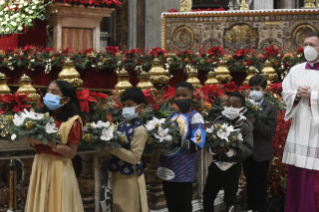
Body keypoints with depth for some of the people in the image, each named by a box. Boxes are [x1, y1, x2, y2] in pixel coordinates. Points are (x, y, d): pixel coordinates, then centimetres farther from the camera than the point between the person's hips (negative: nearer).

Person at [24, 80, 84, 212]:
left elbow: (71, 152, -14)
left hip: (59, 170, -6)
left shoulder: (73, 121, -8)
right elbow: (37, 149, 13)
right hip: (40, 167, 6)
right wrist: (32, 141, -9)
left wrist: (48, 142, -21)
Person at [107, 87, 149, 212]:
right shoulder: (121, 126, 8)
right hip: (117, 175, 8)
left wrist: (113, 148, -26)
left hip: (130, 178, -8)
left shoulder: (139, 130, -17)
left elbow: (135, 157, -22)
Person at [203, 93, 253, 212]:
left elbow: (248, 149, -17)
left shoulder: (245, 126, -11)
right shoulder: (218, 122, -4)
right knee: (208, 194, 12)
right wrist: (212, 149, -22)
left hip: (233, 167, -3)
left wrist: (232, 150, -30)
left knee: (230, 198, 13)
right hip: (217, 164, 3)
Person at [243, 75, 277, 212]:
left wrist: (255, 122, -25)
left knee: (260, 183, 5)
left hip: (261, 152, -4)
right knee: (249, 181, 15)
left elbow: (271, 131, -15)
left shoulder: (270, 108, -7)